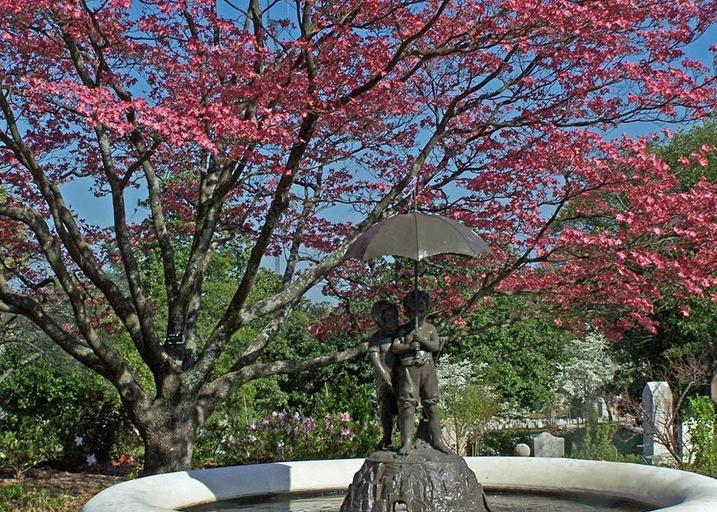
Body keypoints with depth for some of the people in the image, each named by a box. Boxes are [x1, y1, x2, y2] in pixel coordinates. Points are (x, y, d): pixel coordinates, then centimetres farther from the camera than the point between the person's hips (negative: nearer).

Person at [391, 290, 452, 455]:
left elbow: (435, 346, 0)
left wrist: (420, 339, -11)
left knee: (432, 404, 4)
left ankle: (437, 440, 11)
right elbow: (394, 347, 1)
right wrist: (409, 346, -13)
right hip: (409, 369, -2)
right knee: (408, 404, -10)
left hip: (428, 368, 2)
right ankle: (407, 442, -11)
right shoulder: (403, 330, 11)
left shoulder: (430, 329, 14)